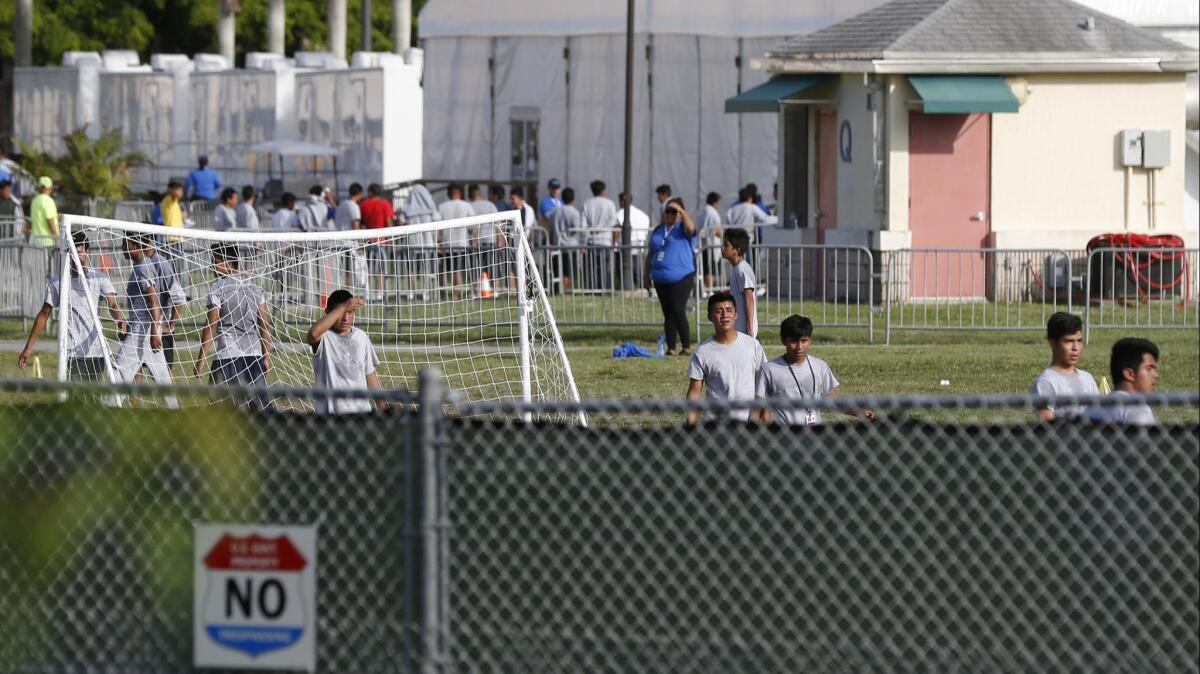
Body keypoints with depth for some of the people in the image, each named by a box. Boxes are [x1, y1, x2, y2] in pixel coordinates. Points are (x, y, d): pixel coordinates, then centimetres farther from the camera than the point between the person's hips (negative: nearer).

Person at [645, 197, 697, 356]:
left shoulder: (682, 228, -1)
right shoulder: (658, 230, 17)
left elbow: (690, 228, -27)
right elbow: (651, 254, 23)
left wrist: (681, 210, -25)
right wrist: (647, 274, 20)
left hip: (681, 278, -6)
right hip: (661, 280, 6)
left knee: (678, 311, -15)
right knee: (668, 314, 7)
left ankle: (687, 347, -9)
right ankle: (671, 348, 10)